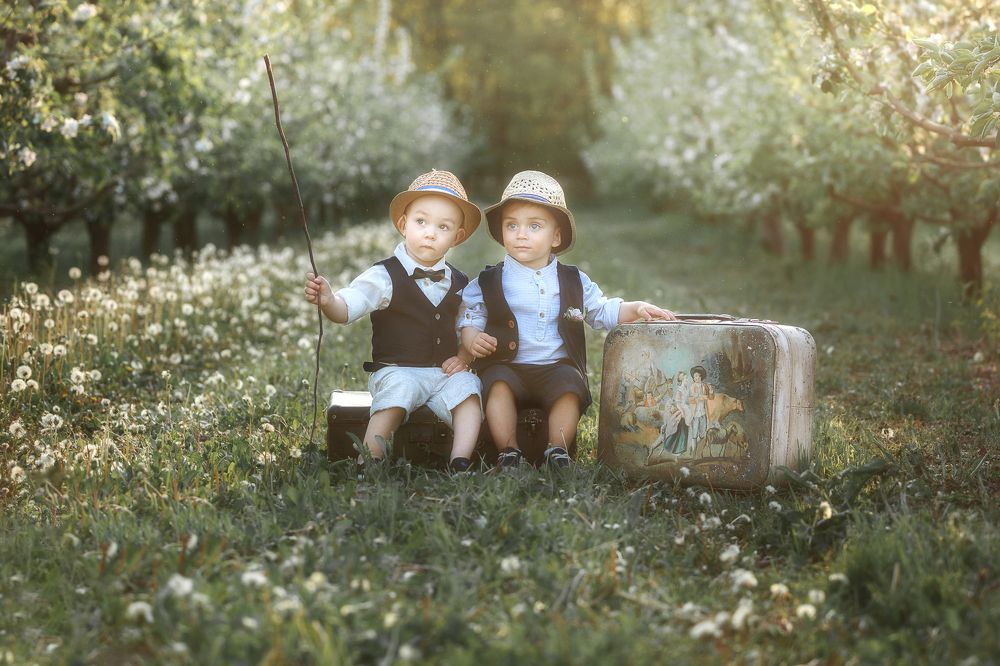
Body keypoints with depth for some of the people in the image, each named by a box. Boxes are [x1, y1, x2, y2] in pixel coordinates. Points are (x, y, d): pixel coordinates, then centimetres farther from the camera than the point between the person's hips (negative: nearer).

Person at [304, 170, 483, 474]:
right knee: (397, 392, -33)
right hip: (397, 370, -4)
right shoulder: (386, 277, -4)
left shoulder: (460, 284, 11)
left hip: (446, 372, 4)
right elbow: (346, 308, -17)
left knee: (468, 388, -24)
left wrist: (464, 357, -1)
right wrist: (327, 300, -39)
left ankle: (461, 461, -26)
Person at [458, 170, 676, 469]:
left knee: (570, 385, -28)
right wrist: (472, 339, -17)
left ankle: (558, 452, -14)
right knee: (497, 383, -31)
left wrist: (636, 309, 0)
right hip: (507, 365, -1)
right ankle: (507, 452, -20)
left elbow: (604, 310, 16)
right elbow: (469, 318, 5)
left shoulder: (574, 282, 11)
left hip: (557, 368, 1)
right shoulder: (488, 282, 5)